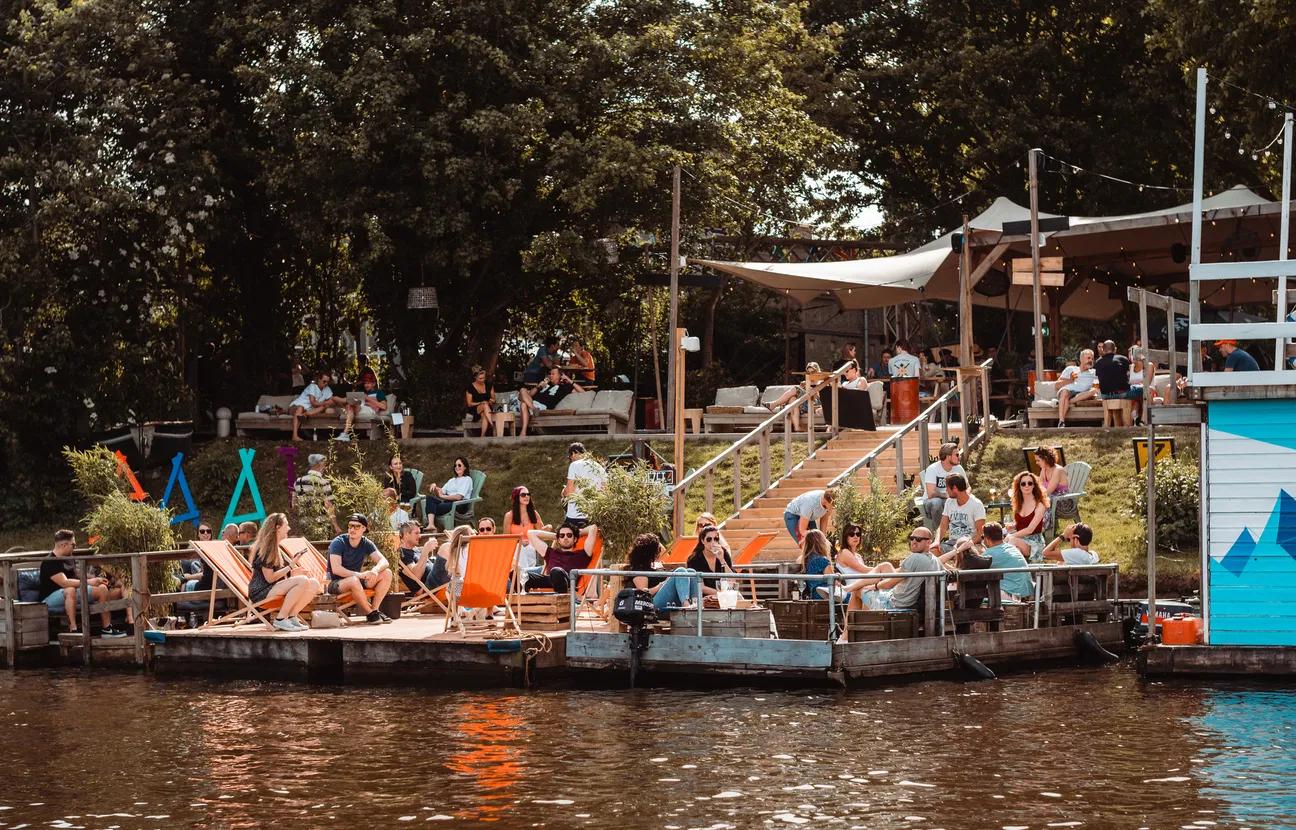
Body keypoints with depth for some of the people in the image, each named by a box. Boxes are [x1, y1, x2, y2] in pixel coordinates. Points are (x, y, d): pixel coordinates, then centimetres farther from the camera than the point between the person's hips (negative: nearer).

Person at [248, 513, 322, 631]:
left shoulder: (276, 550, 20)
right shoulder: (265, 549, -10)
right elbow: (269, 578, -16)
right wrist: (290, 567, -10)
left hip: (276, 588, 9)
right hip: (261, 593, -9)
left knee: (314, 584, -6)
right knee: (302, 581, -29)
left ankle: (292, 617, -10)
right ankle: (280, 620, -24)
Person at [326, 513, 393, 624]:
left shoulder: (366, 544, 2)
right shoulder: (338, 543, -14)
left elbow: (383, 561, -8)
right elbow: (336, 569, -26)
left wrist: (375, 570, -31)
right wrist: (359, 575, -36)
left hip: (357, 579, 6)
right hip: (336, 583, -6)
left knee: (387, 574, -11)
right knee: (353, 581, -40)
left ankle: (375, 609, -13)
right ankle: (369, 613, -22)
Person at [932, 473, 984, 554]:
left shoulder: (976, 504, -6)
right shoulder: (949, 502, 13)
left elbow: (980, 532, -10)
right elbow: (943, 526, 12)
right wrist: (937, 541, -9)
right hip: (951, 542, 5)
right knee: (933, 550, -27)